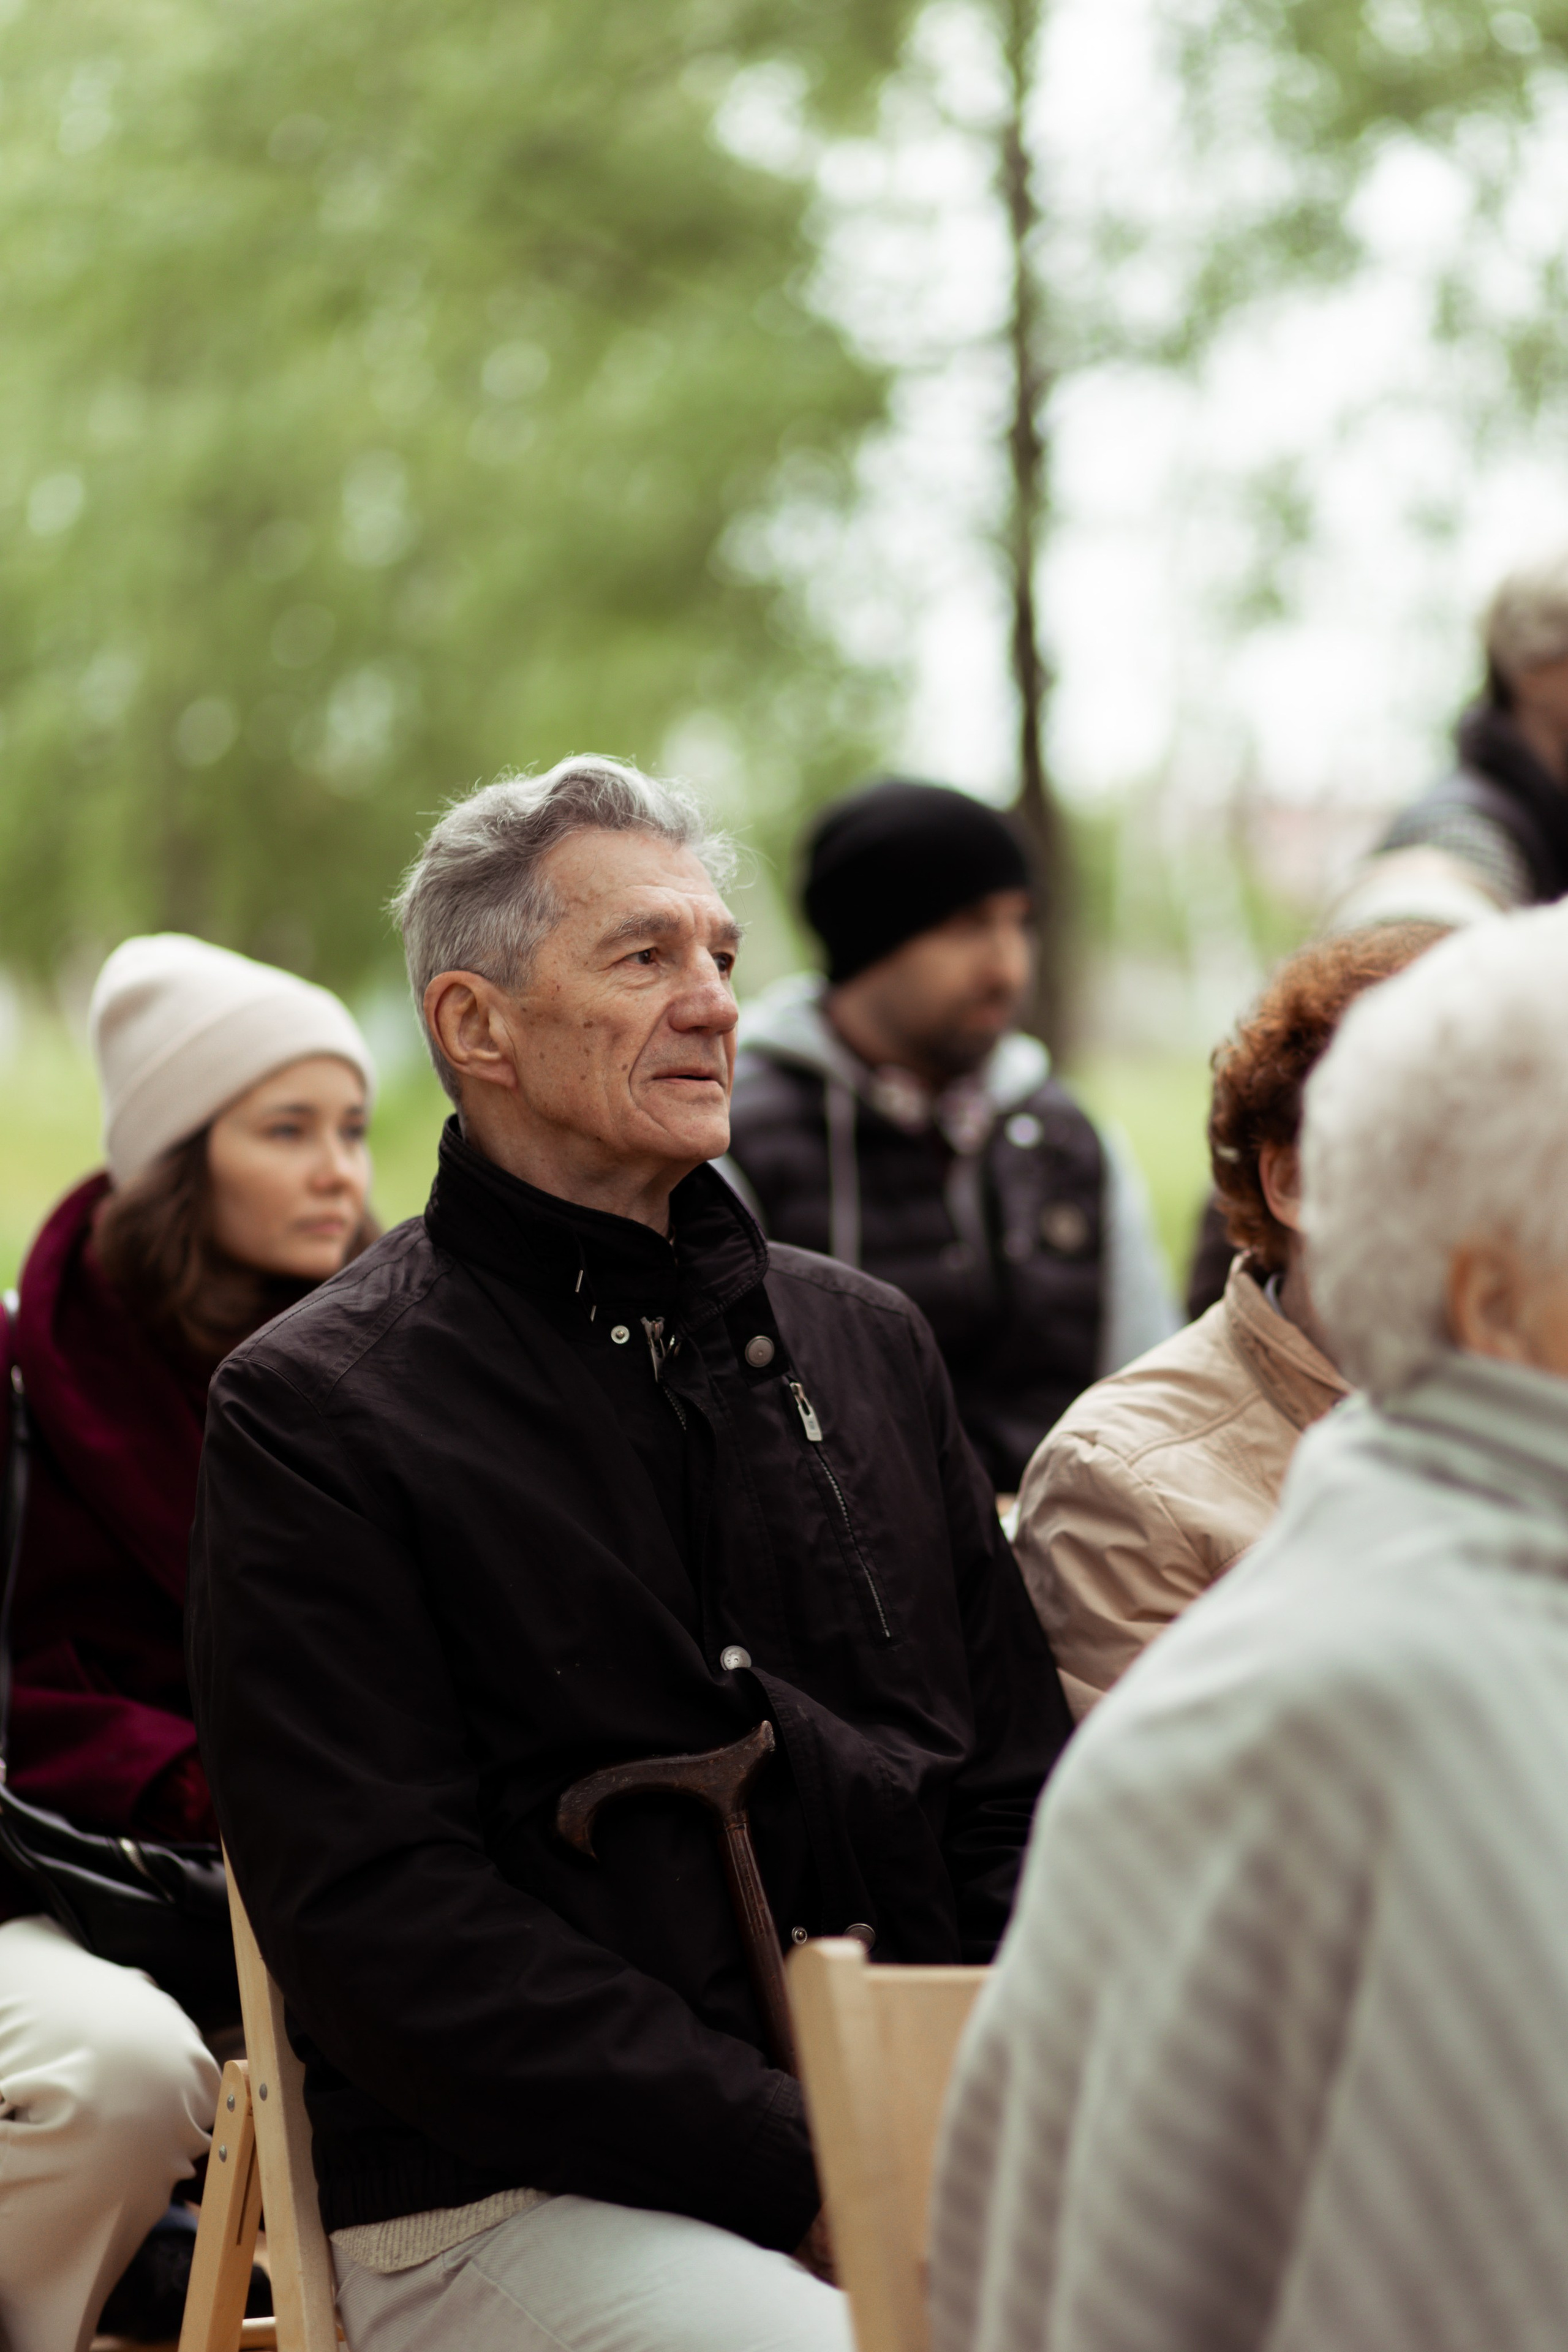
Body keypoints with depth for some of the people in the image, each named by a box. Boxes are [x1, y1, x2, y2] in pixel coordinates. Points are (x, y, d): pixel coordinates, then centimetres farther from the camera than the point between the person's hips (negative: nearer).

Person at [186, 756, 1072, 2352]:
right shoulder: (309, 1412, 0)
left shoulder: (864, 1341, 19)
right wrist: (809, 2172, -15)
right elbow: (381, 1929, -9)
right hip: (506, 2201, -6)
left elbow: (1024, 1789, 19)